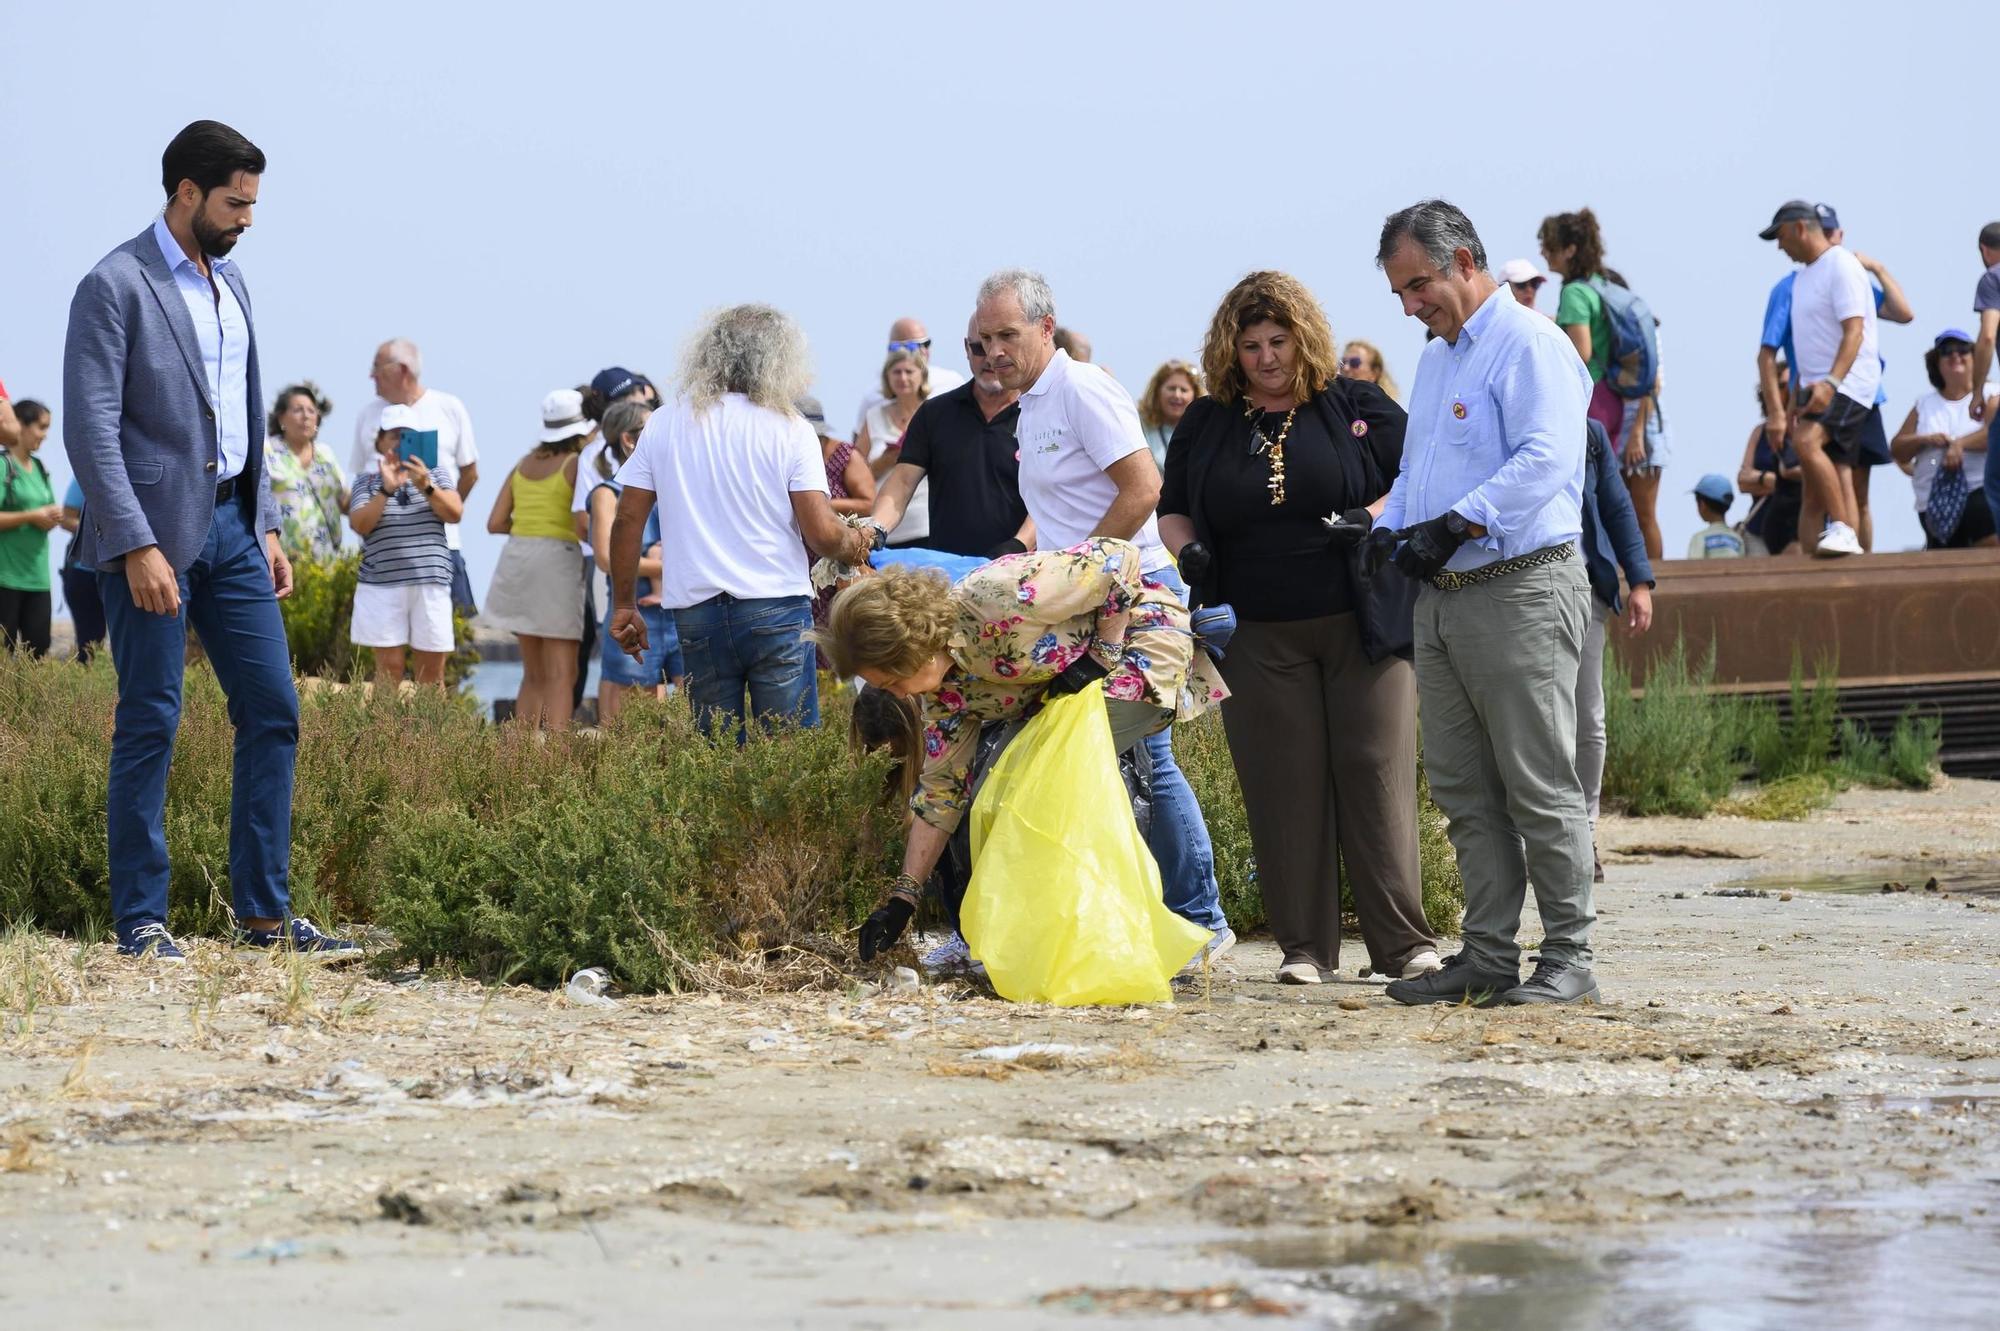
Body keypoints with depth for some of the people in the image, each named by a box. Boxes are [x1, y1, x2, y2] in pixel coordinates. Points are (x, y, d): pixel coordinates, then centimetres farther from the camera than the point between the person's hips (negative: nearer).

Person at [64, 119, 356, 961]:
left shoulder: (229, 283, 15)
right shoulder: (115, 287, -10)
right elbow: (91, 428, -16)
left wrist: (265, 526, 14)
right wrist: (138, 548, -21)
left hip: (230, 525, 8)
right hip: (154, 532, -8)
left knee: (272, 710, 4)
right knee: (150, 724, -3)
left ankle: (264, 915, 9)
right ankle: (140, 924, 3)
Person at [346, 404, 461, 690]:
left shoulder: (435, 473, 12)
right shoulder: (367, 481, 9)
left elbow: (455, 513, -2)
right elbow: (360, 525, -5)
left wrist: (426, 487, -18)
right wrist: (387, 489, -17)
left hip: (431, 584, 1)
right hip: (383, 584, -1)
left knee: (431, 674, 2)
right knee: (389, 669, -6)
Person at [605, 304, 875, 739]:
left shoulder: (664, 425, 6)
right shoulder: (789, 429, -3)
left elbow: (627, 520, 7)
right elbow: (821, 534, -7)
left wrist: (624, 606, 16)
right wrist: (856, 543, 15)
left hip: (695, 611, 3)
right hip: (776, 608, -3)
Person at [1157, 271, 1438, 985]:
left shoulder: (1359, 406, 5)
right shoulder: (1205, 426, 12)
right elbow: (1170, 510, 20)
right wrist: (1188, 550, -2)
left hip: (1363, 628, -2)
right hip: (1259, 636, 2)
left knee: (1376, 774, -6)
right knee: (1284, 787, 0)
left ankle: (1403, 941, -4)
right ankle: (1303, 945, 6)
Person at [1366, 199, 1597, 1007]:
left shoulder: (1529, 346, -9)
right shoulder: (1436, 358, 21)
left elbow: (1546, 459, -21)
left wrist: (1455, 525, -24)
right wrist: (1390, 526, 9)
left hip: (1519, 592, -9)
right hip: (1441, 599, 9)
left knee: (1540, 787, -6)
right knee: (1463, 789, 8)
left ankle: (1568, 957, -2)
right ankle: (1488, 955, 12)